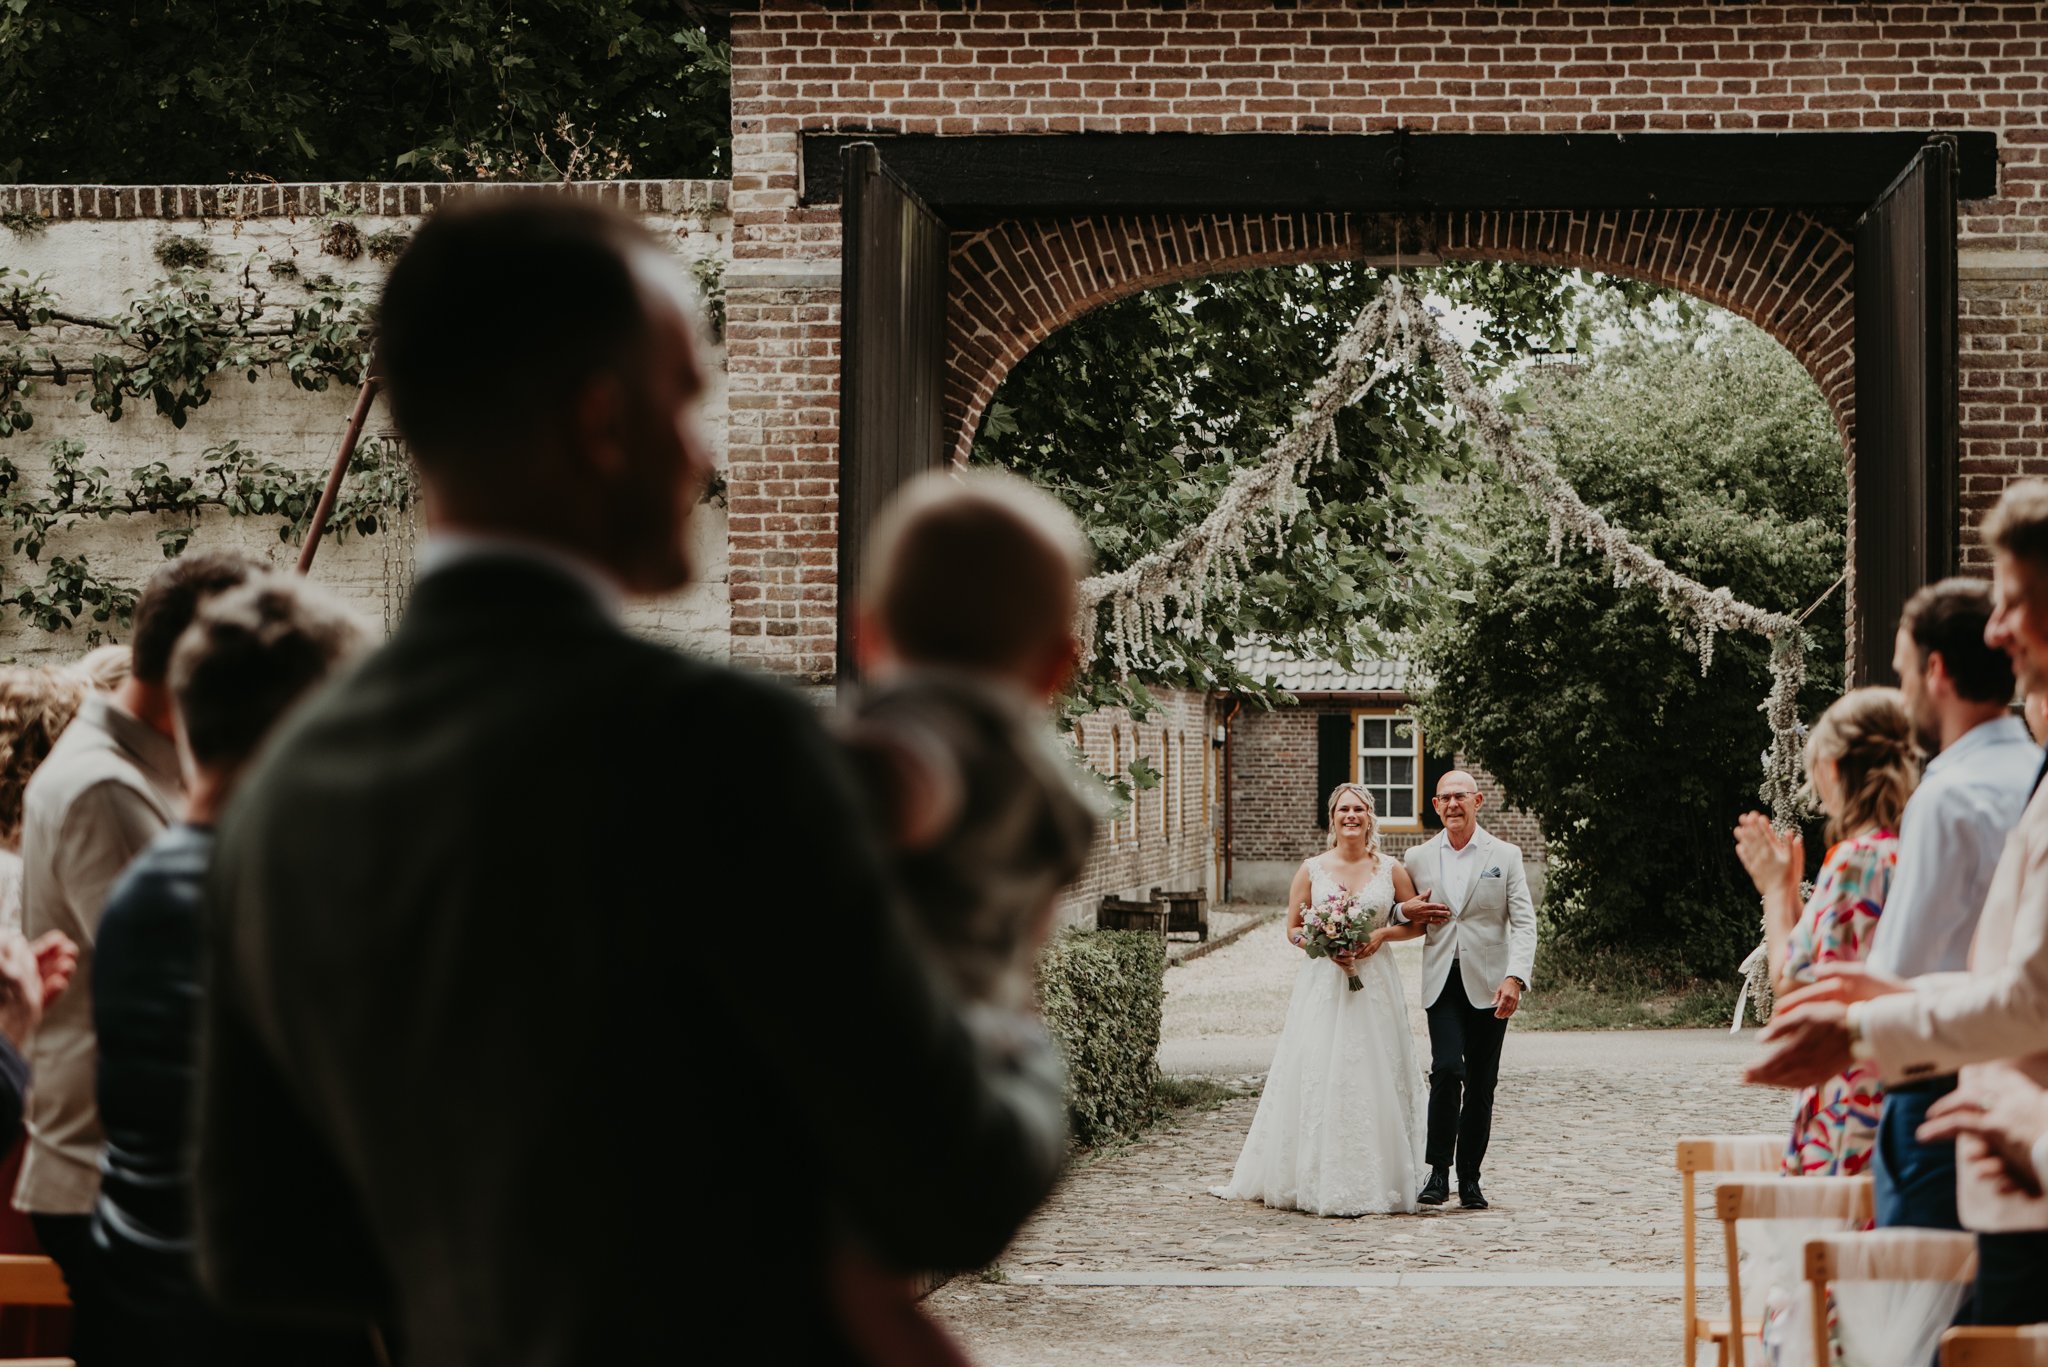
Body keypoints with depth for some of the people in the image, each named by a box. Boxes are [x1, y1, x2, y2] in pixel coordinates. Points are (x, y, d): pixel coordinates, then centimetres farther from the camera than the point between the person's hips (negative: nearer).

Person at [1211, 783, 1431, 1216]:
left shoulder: (1391, 869, 6)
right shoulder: (1312, 870, 5)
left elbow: (1416, 923, 10)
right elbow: (1293, 930, 7)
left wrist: (1382, 934, -8)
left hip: (1375, 982, 0)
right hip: (1323, 984, 0)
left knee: (1374, 1078, -2)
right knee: (1317, 1078, -6)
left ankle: (1374, 1183, 4)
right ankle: (1318, 1181, -1)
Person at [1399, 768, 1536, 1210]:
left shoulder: (1505, 856, 4)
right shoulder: (1417, 858, 10)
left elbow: (1524, 922, -3)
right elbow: (1398, 915, 22)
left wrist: (1515, 978, -17)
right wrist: (1408, 912, -3)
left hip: (1488, 985, 0)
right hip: (1441, 982, 0)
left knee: (1481, 1084, 3)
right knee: (1447, 1069, -17)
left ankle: (1470, 1178, 12)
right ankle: (1439, 1170, -7)